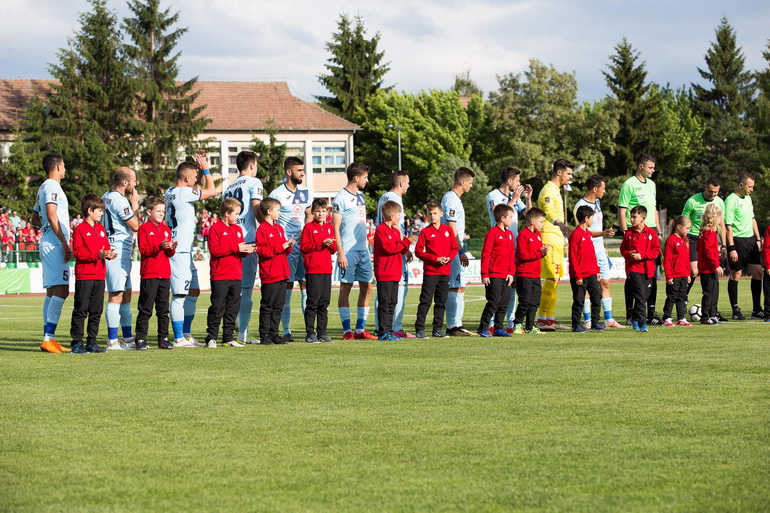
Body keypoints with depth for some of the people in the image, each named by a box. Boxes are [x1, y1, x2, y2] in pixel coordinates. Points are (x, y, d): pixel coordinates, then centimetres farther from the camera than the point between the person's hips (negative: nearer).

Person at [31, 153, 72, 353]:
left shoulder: (43, 188, 20)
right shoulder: (52, 187, -9)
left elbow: (34, 219, 28)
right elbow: (51, 215, -21)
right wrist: (64, 243, -22)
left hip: (48, 245, 10)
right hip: (55, 244, -10)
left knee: (52, 291, 10)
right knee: (61, 290, -14)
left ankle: (49, 339, 10)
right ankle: (48, 339, -20)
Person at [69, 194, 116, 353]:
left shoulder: (101, 229, 17)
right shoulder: (80, 229, -6)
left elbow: (106, 247, 19)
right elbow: (77, 252, -13)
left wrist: (109, 254, -4)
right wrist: (97, 255, -20)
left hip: (99, 276, 7)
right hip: (84, 276, -7)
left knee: (96, 311, 9)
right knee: (80, 310, -6)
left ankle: (92, 342, 14)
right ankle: (77, 343, -4)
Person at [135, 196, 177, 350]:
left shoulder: (166, 229, 16)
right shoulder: (144, 228, -3)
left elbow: (169, 254, 15)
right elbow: (143, 250, -13)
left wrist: (171, 248, -7)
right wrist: (160, 246, -23)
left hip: (164, 274, 6)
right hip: (149, 274, -6)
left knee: (163, 309, 8)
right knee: (145, 309, -4)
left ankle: (163, 339, 11)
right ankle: (141, 339, -1)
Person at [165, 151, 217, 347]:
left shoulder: (171, 192, 13)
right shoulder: (184, 193, -15)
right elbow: (211, 191, -8)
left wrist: (198, 166, 21)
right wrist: (205, 169, 1)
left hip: (184, 251, 10)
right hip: (179, 251, -10)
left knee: (193, 291, 15)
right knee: (180, 295, -8)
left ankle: (186, 335, 19)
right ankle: (179, 339, -7)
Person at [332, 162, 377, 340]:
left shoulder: (360, 197, 16)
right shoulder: (341, 198, -9)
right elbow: (335, 228, -12)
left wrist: (366, 248, 17)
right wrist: (340, 253, -17)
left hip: (362, 249, 8)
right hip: (348, 251, -8)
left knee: (366, 287, 6)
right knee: (345, 288, -4)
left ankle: (360, 329, 12)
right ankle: (346, 330, -2)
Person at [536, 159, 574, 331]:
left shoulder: (555, 191, 21)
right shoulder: (549, 190, -12)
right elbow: (549, 211, -30)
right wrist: (559, 224, -48)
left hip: (556, 240, 10)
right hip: (549, 239, -10)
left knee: (554, 279, 10)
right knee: (552, 279, -14)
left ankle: (549, 319, 13)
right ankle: (543, 319, -15)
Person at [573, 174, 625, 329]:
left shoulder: (597, 202, 14)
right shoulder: (581, 206, -15)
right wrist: (603, 233, -29)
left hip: (600, 250, 9)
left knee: (605, 283, 8)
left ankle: (609, 319, 11)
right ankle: (587, 321, 1)